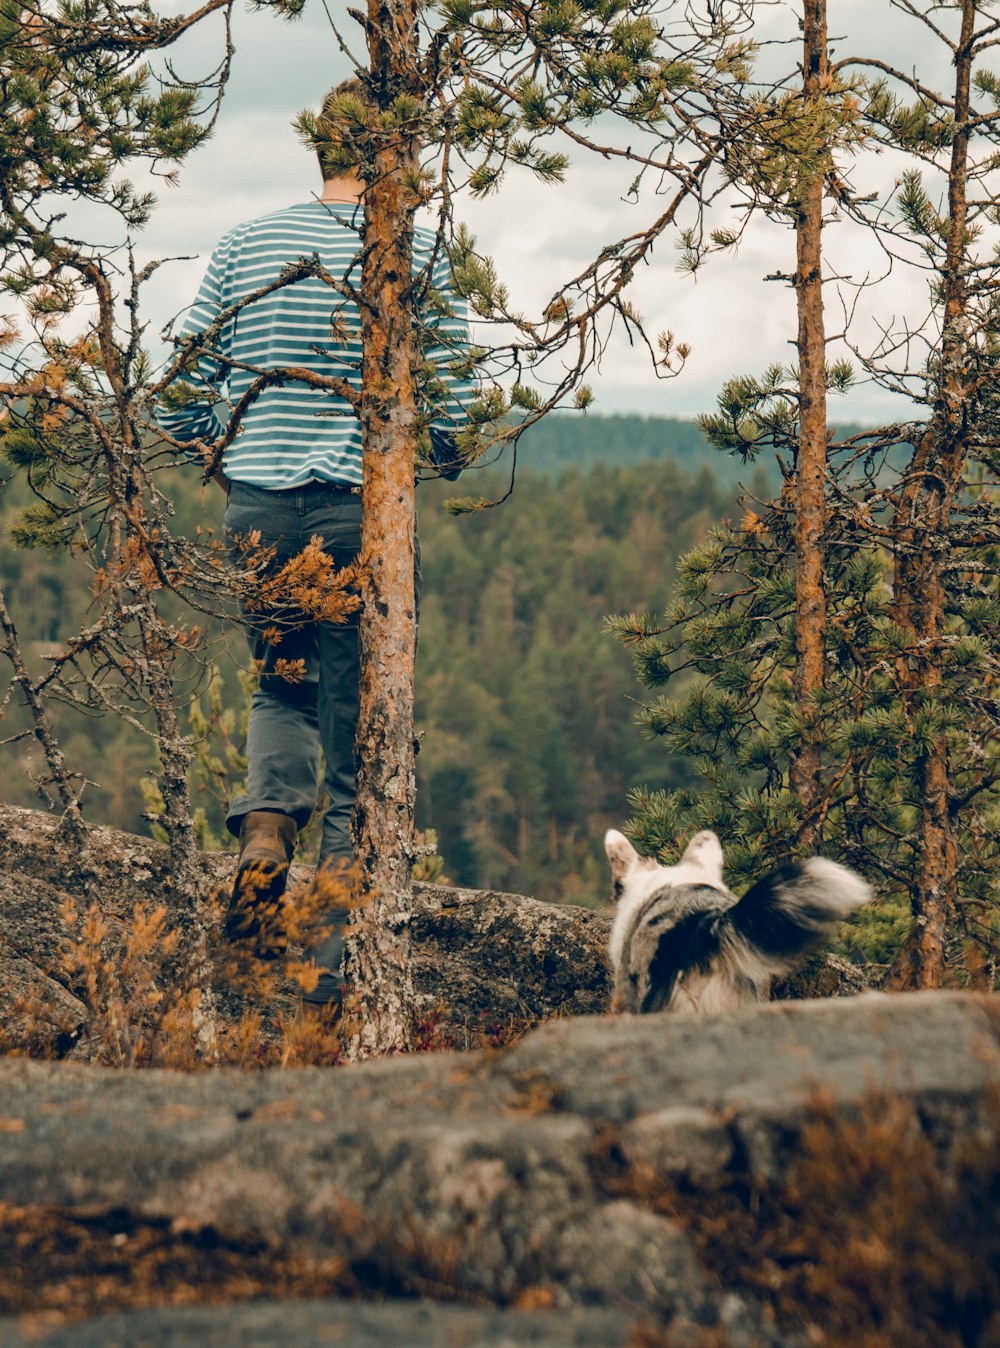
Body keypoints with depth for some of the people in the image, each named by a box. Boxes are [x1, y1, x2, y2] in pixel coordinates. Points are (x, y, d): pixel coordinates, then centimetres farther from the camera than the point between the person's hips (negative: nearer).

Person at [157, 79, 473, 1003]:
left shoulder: (244, 247, 6)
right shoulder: (420, 254, -3)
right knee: (357, 742, 5)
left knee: (283, 688, 27)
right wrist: (444, 460, 16)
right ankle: (332, 966, 5)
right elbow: (448, 411, -6)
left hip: (258, 512, 3)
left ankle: (266, 823, -1)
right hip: (364, 513, -3)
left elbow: (180, 402, 5)